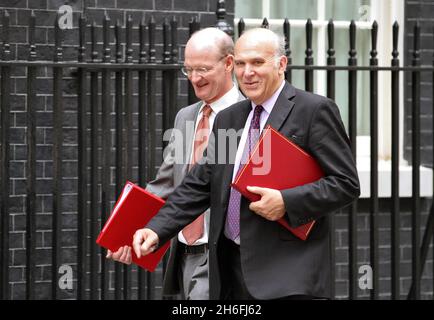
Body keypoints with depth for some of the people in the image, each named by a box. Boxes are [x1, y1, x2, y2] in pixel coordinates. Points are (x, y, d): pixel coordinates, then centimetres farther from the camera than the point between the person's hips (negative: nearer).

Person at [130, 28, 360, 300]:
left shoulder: (314, 110, -3)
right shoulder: (227, 119, 17)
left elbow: (346, 183, -7)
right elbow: (199, 186, 16)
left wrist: (286, 201, -19)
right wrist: (156, 230, 2)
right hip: (232, 269, 6)